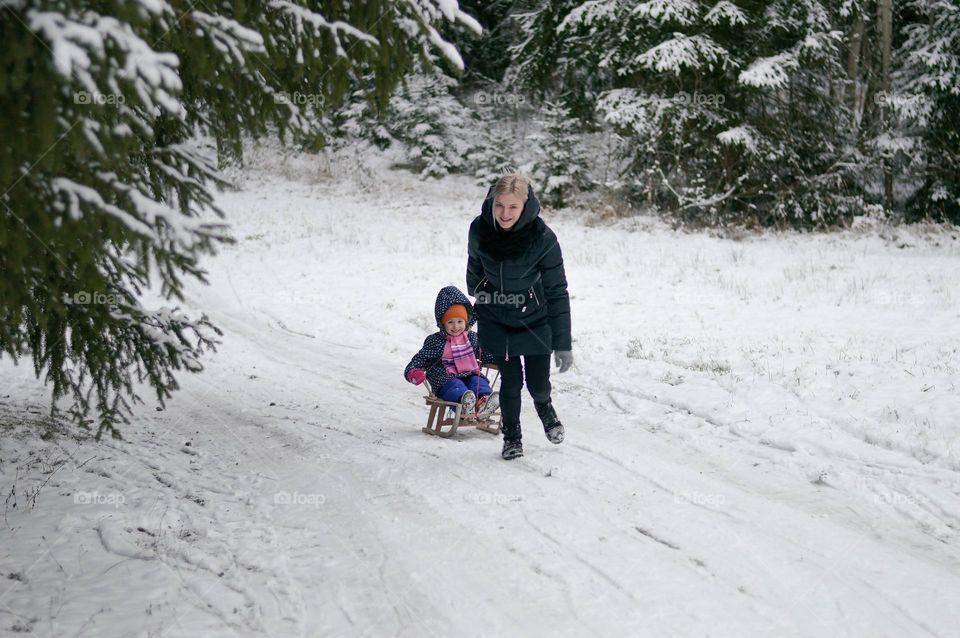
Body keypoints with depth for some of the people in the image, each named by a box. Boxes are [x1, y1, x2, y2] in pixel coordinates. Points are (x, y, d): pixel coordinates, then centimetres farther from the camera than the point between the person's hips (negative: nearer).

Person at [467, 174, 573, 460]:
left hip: (534, 319, -1)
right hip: (495, 319, 1)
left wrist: (563, 343, -18)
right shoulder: (479, 229, -18)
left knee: (538, 383, 2)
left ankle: (544, 405, 40)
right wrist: (476, 298, 21)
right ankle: (511, 437, 24)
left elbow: (557, 292, -19)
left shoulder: (543, 238, -26)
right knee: (511, 381, -1)